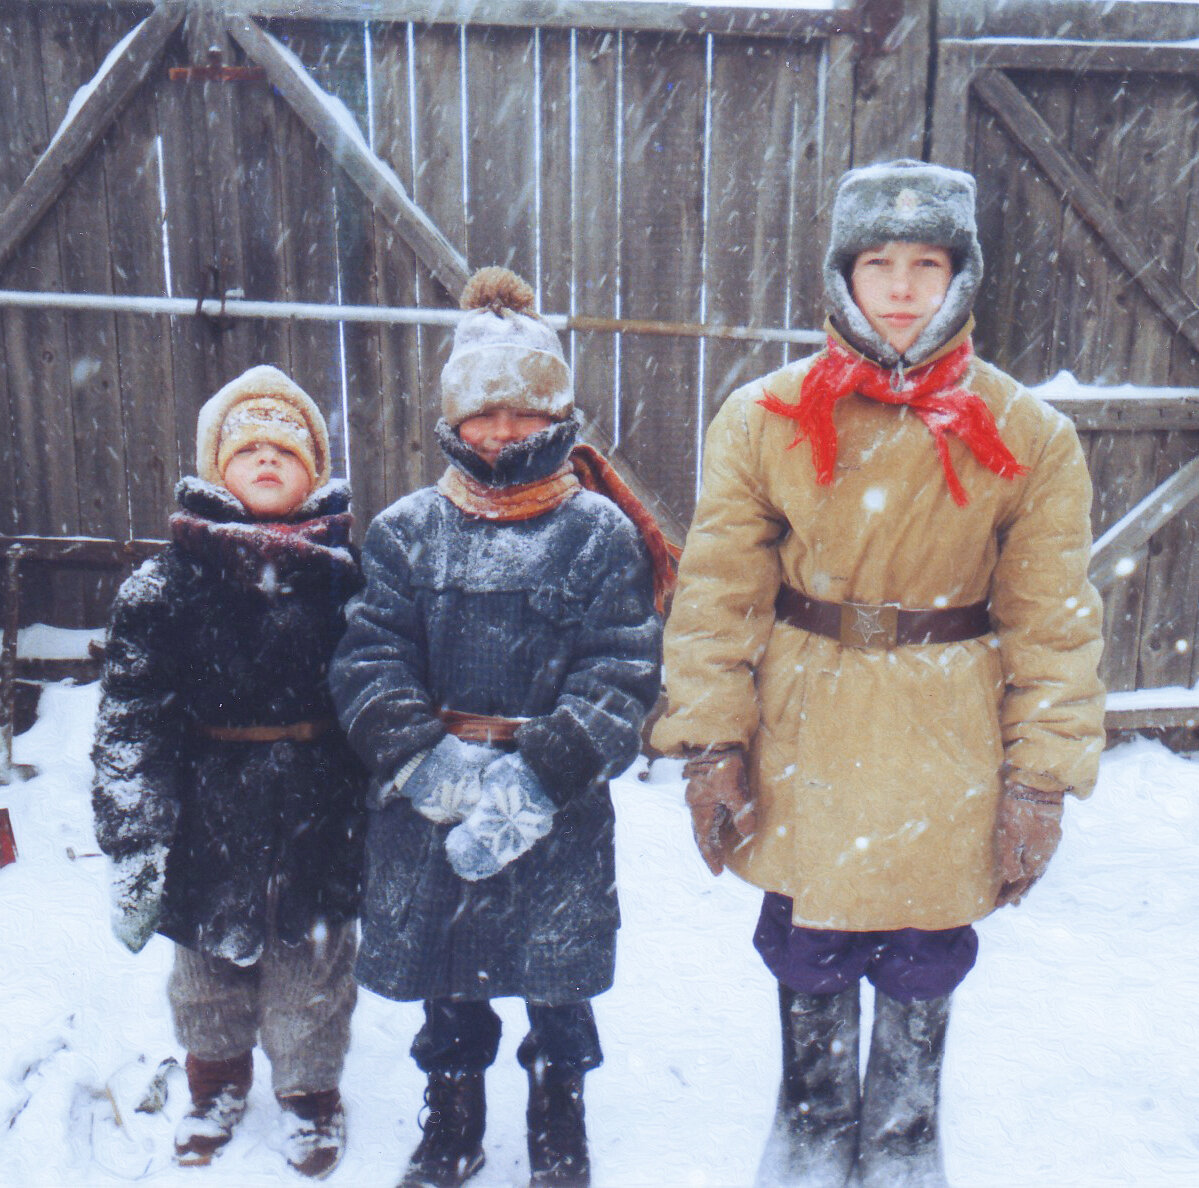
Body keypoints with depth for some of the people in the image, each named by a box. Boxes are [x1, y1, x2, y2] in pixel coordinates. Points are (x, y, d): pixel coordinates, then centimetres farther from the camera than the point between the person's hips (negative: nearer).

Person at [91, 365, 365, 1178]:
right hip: (210, 815, 1)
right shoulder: (169, 585, -6)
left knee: (313, 961, 12)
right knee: (210, 963, 18)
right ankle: (217, 1085, 44)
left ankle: (311, 1093, 37)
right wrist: (134, 847, -9)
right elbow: (130, 721, -6)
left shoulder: (346, 575, -3)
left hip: (321, 820, 0)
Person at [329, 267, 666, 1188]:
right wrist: (423, 754, -19)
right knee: (443, 978, 18)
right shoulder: (406, 531, 3)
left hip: (560, 812, -2)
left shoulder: (601, 535, -4)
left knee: (558, 980, 14)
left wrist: (536, 774, -22)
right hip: (427, 807, 2)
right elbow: (369, 661, -3)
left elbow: (621, 676, -10)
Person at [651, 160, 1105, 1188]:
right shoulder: (765, 419, -5)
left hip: (947, 747, 0)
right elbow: (717, 595, -3)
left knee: (925, 956, 15)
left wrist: (1042, 777, -5)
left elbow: (1053, 623, -2)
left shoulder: (1028, 437, -4)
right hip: (805, 734, 1)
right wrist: (711, 743, -8)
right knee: (808, 947, 16)